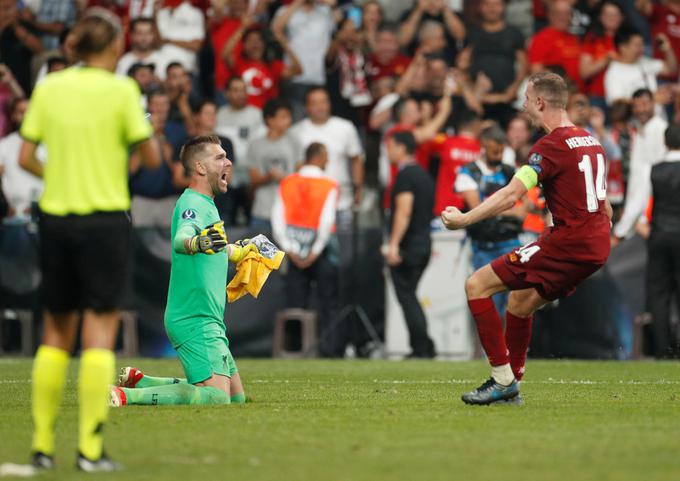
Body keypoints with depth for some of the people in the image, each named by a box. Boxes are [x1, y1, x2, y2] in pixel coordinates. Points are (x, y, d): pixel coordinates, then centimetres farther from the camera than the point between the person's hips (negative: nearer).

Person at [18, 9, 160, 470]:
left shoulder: (48, 87, 4)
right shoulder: (121, 90, -7)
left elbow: (26, 157, 4)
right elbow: (152, 157, -5)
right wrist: (148, 132, 15)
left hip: (55, 218, 4)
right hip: (105, 219, -4)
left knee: (57, 330, 13)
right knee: (100, 332, -2)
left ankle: (42, 445, 11)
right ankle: (91, 448, -7)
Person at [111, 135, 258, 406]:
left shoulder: (206, 205, 18)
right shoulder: (193, 204, -13)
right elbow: (181, 237, -35)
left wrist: (238, 251, 56)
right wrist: (197, 243, -57)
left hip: (208, 320, 10)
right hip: (195, 320, -10)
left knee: (236, 396, 14)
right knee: (217, 396, -23)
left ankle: (137, 380, 18)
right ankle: (124, 396, -22)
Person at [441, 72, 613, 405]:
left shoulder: (552, 145, -12)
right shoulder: (590, 141, 15)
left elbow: (511, 194, -22)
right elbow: (604, 204, 23)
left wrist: (464, 219, -22)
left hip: (567, 241, -9)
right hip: (596, 247, 9)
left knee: (477, 286, -6)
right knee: (520, 302, 25)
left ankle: (503, 380, -8)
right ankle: (512, 385, 26)